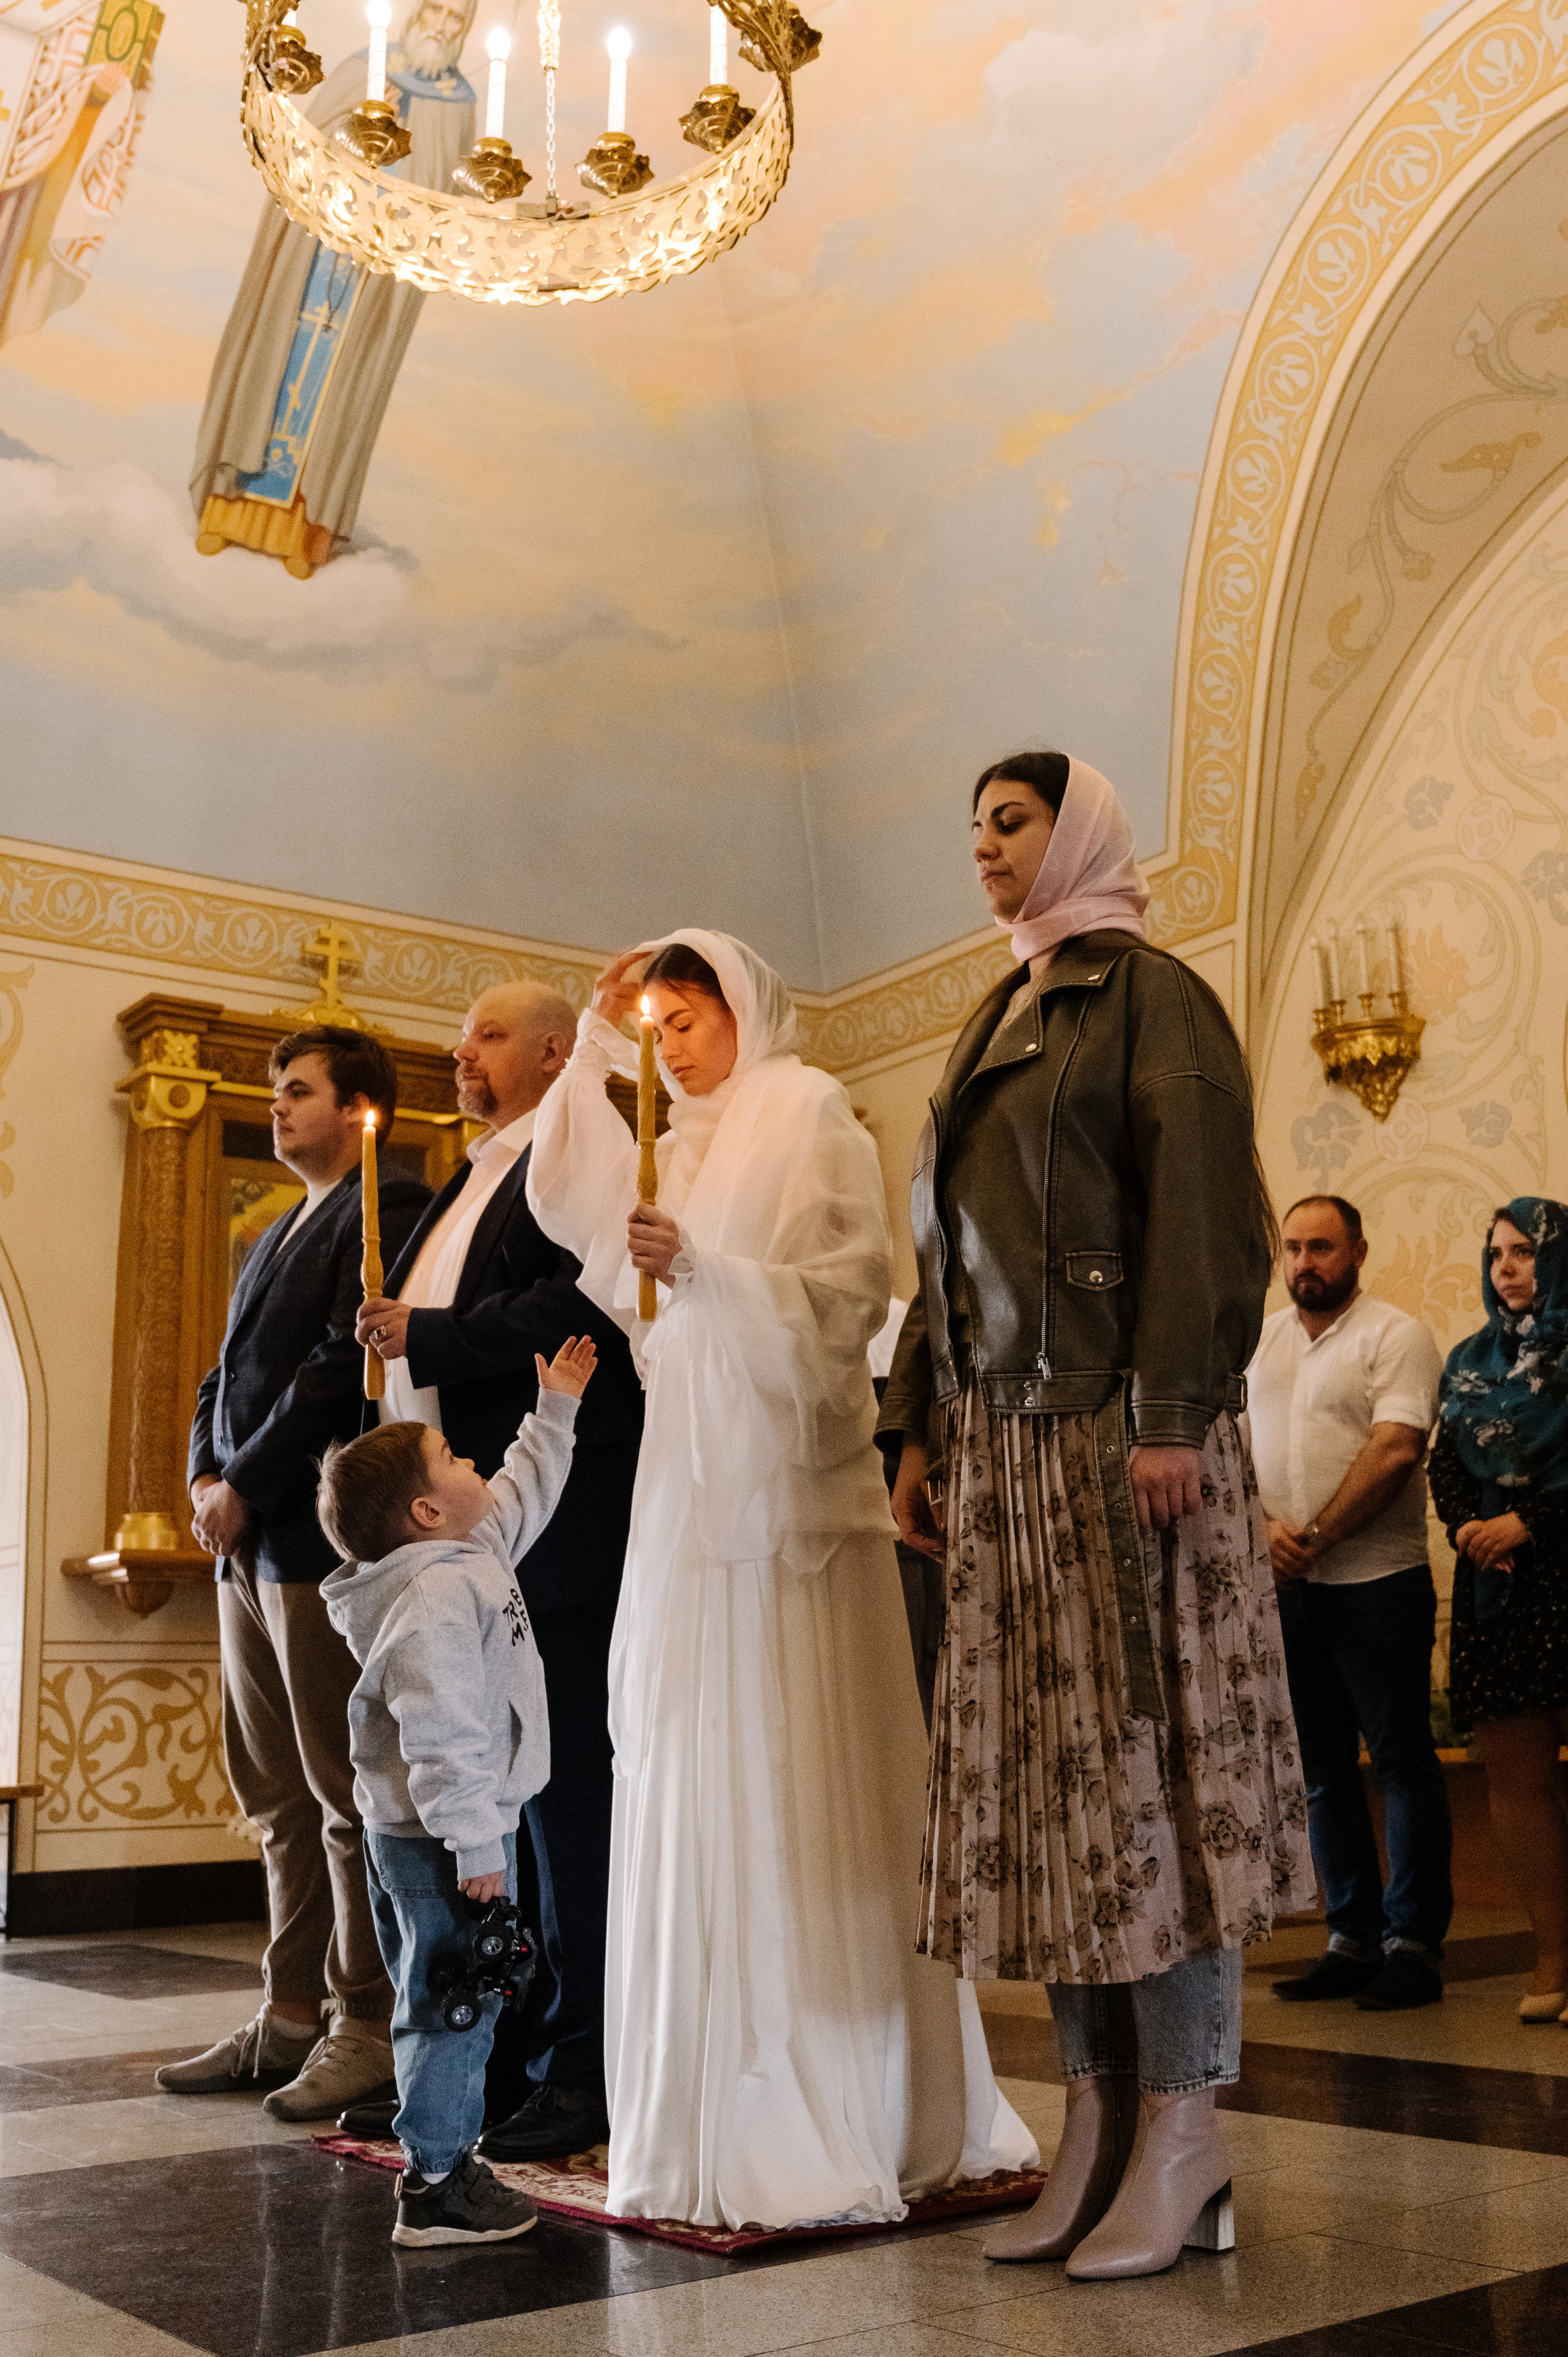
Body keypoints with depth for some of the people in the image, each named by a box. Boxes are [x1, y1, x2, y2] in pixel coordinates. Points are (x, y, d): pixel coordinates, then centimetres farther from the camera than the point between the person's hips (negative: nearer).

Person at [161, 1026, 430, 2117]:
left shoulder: (390, 1207, -7)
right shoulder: (279, 1233, 23)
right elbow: (230, 1372, 22)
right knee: (280, 1801, 13)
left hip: (322, 1537, -9)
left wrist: (246, 1487, -14)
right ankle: (291, 2016, 22)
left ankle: (367, 2027, 6)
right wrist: (206, 1471, 4)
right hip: (251, 1546, 9)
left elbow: (344, 1363, -17)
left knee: (346, 1798, -3)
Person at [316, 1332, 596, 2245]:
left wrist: (556, 1412, 32)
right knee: (454, 2001, -2)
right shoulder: (435, 1598, -23)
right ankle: (435, 2186, 7)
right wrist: (474, 1844, -27)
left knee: (449, 1999, 19)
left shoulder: (471, 1552, 9)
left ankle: (447, 2156, 31)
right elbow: (440, 1733, -28)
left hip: (428, 1832, 11)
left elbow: (522, 1496, 30)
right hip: (443, 1838, -11)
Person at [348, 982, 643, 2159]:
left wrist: (424, 1338, -15)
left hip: (549, 1522, -9)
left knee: (564, 1786, -2)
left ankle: (581, 2072, 7)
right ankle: (495, 2057, 24)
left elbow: (575, 1308, -20)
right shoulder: (472, 1180, 22)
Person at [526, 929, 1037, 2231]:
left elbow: (850, 1292, -8)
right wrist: (594, 1043, 10)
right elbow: (565, 1201, 12)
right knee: (691, 1794, 6)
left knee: (803, 1794, -6)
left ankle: (846, 2117, 3)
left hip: (787, 1490, -7)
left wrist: (705, 1270, -19)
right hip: (689, 1494, 7)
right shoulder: (680, 1149, 21)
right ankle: (714, 2110, 13)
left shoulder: (811, 1115, 0)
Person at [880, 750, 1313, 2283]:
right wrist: (923, 1433, 15)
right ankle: (1098, 2115, 11)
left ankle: (1186, 2128, 3)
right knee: (1041, 1770, 5)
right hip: (1003, 1438, 7)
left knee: (1145, 1754, -5)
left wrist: (1174, 1415, -20)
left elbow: (1199, 1208, -12)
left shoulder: (1149, 997, -1)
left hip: (1116, 1426, -7)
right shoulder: (993, 1027, 22)